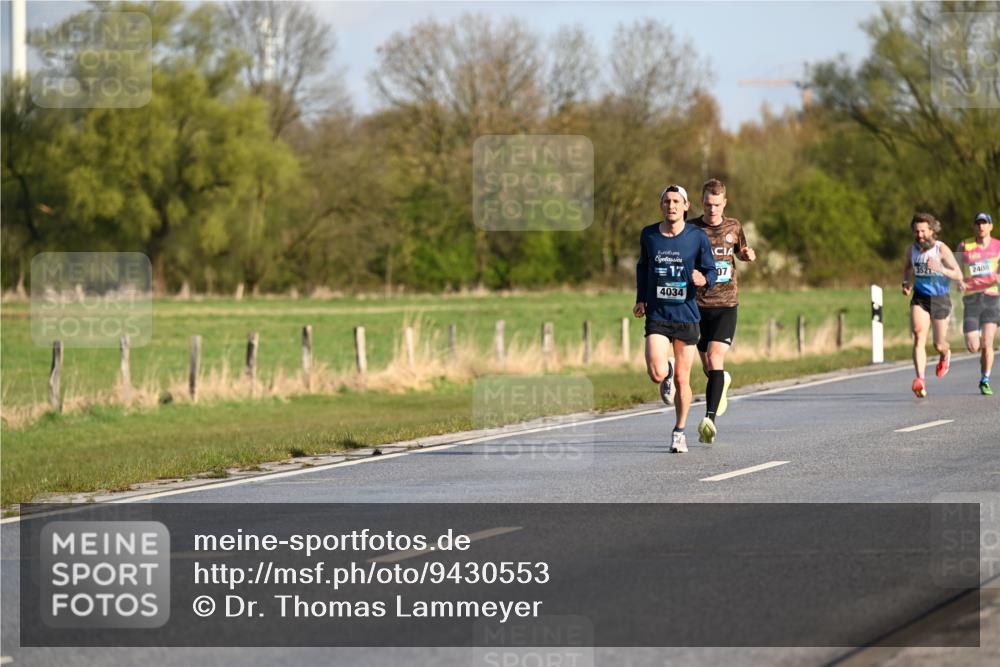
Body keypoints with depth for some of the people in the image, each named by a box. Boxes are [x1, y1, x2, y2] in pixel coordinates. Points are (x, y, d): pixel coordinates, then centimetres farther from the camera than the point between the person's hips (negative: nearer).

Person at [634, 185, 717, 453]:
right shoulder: (648, 235, 3)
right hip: (656, 316, 1)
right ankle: (668, 372, 20)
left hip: (687, 316, -1)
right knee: (657, 374, -18)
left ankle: (679, 431, 23)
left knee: (682, 380, 4)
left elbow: (711, 270, 3)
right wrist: (640, 299, 10)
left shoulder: (697, 237, -3)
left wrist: (703, 279, -21)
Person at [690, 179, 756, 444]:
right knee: (708, 368, 9)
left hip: (726, 305, -1)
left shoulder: (733, 226, 6)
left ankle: (710, 418, -25)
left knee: (715, 358, -18)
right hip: (698, 305, 1)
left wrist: (749, 254, 1)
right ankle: (723, 382, 46)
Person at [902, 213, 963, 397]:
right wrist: (906, 283, 3)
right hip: (920, 298, 2)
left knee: (939, 346, 5)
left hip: (940, 299, -2)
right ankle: (920, 380, -32)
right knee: (918, 335, -22)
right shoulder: (912, 249, -2)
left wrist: (940, 269, -34)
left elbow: (958, 275, -18)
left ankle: (945, 354, 45)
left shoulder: (942, 249, -15)